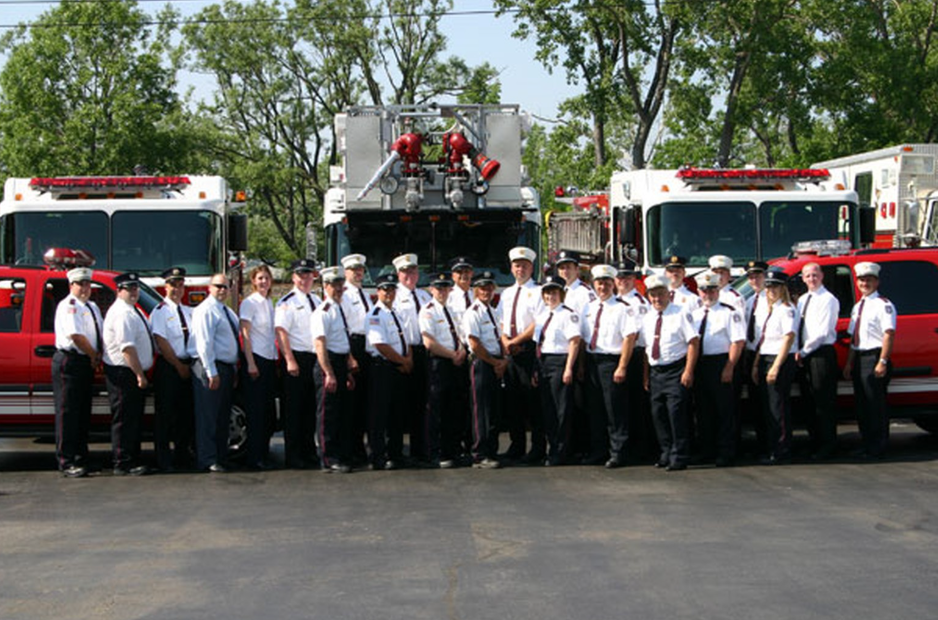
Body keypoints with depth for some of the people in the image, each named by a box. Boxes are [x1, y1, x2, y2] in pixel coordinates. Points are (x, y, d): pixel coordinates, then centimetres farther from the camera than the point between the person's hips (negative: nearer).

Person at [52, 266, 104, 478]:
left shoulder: (92, 307, 19)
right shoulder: (68, 306, -9)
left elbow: (102, 333, 16)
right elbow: (76, 336, -18)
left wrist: (98, 356, -1)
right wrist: (94, 355, -8)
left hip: (87, 363, 9)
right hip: (69, 362, -9)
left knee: (84, 413, 11)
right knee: (67, 413, -7)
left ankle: (81, 458, 18)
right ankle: (67, 462, -8)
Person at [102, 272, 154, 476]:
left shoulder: (133, 311, 17)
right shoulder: (121, 313, -15)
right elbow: (127, 348, -22)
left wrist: (142, 374, 16)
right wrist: (140, 374, -22)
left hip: (136, 374, 10)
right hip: (123, 374, -10)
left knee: (135, 419, 13)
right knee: (124, 420, -7)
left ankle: (133, 461, 19)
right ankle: (123, 464, -5)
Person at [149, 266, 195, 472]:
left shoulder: (188, 312, 14)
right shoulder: (160, 311, -6)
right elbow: (161, 342, -12)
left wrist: (190, 364, 2)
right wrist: (178, 365, -11)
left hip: (187, 367, 6)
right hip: (167, 367, -6)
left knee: (186, 412, 10)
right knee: (166, 414, -3)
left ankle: (183, 455, 20)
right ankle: (164, 460, 1)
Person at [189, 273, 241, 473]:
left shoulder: (228, 312, 19)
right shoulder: (206, 311, -10)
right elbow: (204, 343, -17)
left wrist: (234, 370, 17)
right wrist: (211, 372, -21)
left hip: (227, 368, 9)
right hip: (210, 368, -9)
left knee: (223, 417, 12)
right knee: (208, 417, -8)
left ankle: (221, 457, 18)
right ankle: (208, 461, -9)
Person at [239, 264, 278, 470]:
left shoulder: (270, 303, 15)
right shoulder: (249, 303, -7)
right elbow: (245, 335, -11)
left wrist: (277, 359, 12)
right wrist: (250, 363, -16)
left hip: (269, 360, 7)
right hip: (255, 359, -7)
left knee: (269, 411, 8)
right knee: (256, 412, -5)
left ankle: (264, 455, 16)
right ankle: (254, 459, -1)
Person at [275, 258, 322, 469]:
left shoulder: (317, 300, 14)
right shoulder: (287, 302, -8)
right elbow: (281, 332, -14)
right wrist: (290, 361, -20)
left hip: (315, 358, 7)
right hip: (296, 359, -7)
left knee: (310, 407, 12)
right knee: (293, 409, -2)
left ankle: (309, 453, 21)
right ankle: (293, 457, 3)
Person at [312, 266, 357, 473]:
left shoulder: (340, 309, 16)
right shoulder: (323, 312, -12)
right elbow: (320, 345, -19)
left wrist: (348, 371, 21)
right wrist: (329, 374, -24)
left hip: (341, 365, 9)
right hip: (328, 364, -9)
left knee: (344, 412, 13)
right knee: (327, 415, -3)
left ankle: (342, 456, 22)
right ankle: (329, 460, 1)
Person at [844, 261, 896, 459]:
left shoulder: (883, 305, -8)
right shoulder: (858, 307, 18)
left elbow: (889, 335, -16)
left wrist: (882, 362, -22)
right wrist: (849, 363, 17)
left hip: (874, 358, -8)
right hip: (859, 359, 8)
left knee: (876, 405, -6)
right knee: (862, 405, 11)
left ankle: (877, 448, -2)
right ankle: (866, 445, 19)